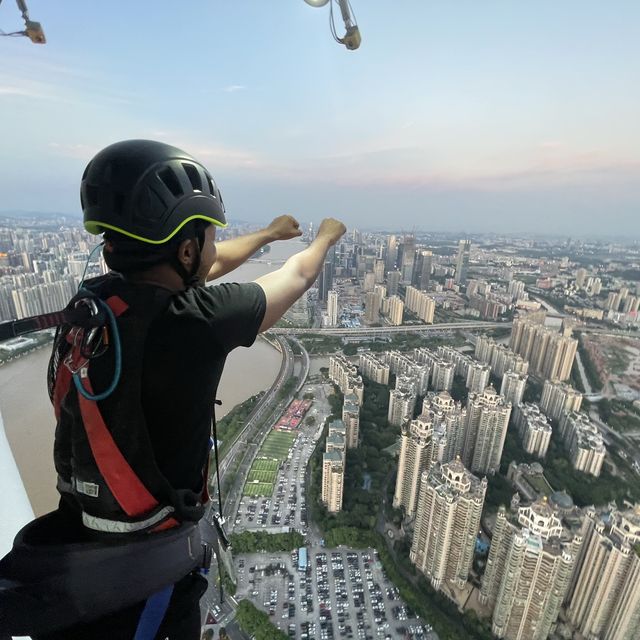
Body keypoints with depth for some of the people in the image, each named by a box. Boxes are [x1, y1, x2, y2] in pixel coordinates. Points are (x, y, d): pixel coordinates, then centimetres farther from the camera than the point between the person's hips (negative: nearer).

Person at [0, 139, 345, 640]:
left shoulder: (93, 299, -10)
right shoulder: (194, 321, -31)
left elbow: (205, 268, 7)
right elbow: (298, 277, -13)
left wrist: (269, 233, 22)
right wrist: (326, 238, 10)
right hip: (142, 565, -5)